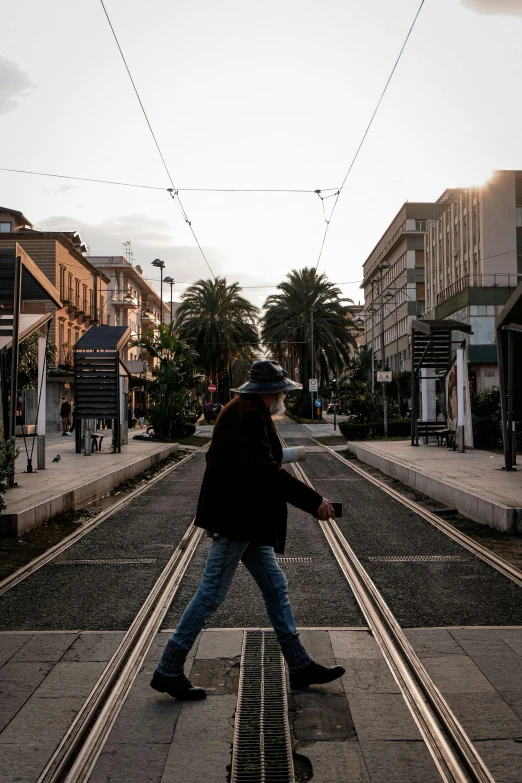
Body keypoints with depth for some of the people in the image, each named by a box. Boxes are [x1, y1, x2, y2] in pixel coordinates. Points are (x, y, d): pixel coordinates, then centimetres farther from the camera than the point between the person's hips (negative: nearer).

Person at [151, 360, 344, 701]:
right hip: (236, 520, -11)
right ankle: (168, 672, 10)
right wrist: (313, 500, -27)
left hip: (246, 520, 11)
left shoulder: (241, 410, 14)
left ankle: (300, 665, 23)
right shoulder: (250, 415, -18)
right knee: (211, 595, -2)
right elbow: (265, 469, -28)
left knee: (276, 588, 14)